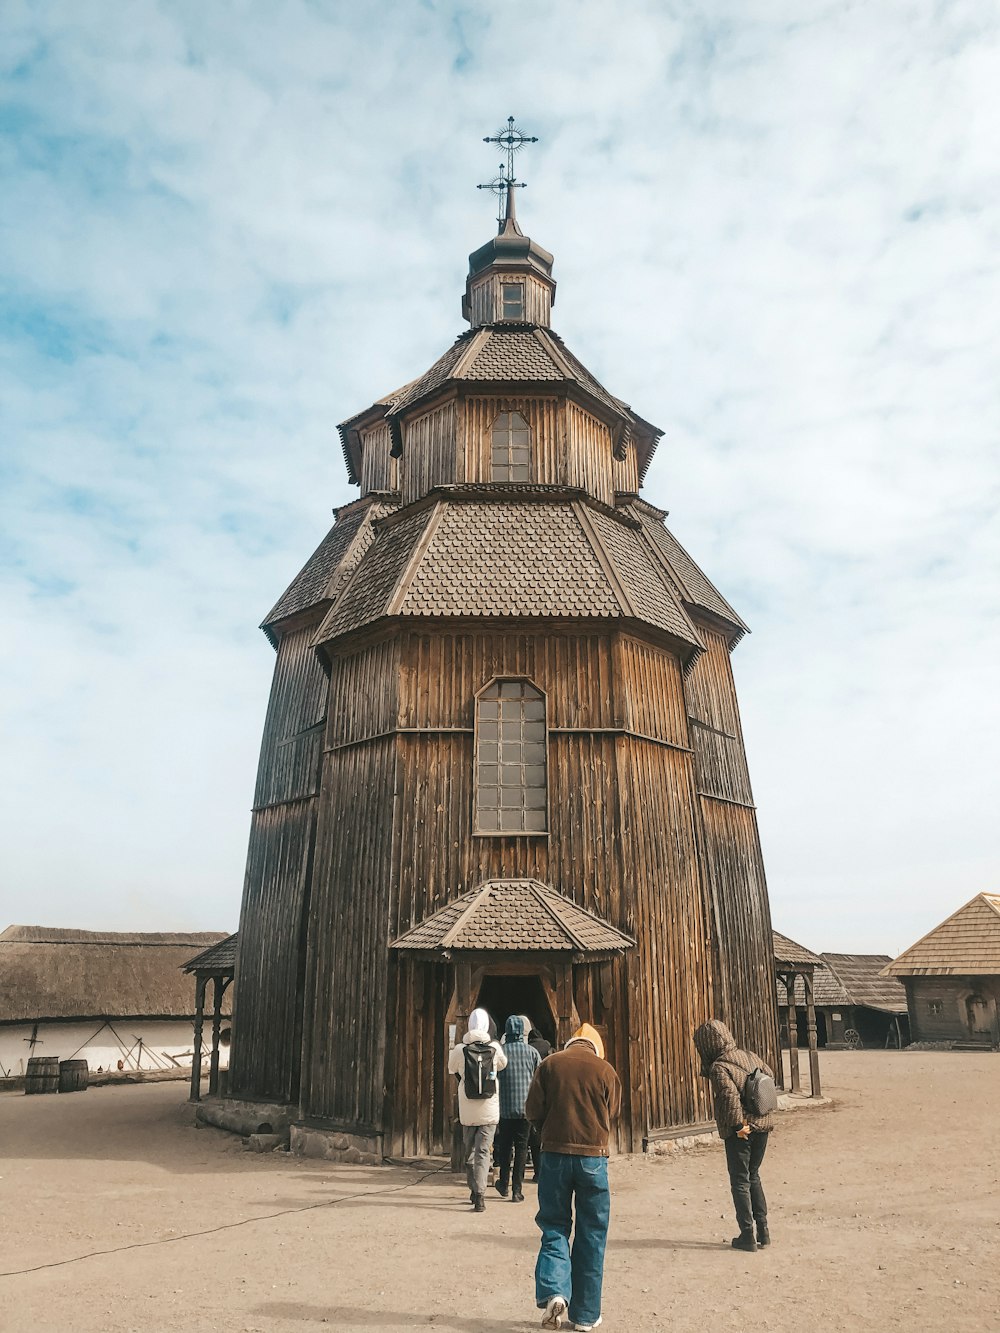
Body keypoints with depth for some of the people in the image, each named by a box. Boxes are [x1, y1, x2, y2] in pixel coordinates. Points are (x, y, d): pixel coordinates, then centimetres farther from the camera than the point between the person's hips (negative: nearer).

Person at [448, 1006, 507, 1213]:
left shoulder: (459, 1049, -8)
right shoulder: (495, 1047, -7)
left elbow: (451, 1069, 11)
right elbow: (503, 1064, 14)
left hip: (467, 1110, 1)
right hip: (490, 1110, -1)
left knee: (469, 1151, 17)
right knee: (483, 1152, 1)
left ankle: (474, 1191, 27)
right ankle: (480, 1196, -10)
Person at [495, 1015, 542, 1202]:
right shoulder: (531, 1052, -2)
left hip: (504, 1107, 0)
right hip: (525, 1107, 0)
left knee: (505, 1146, 17)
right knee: (521, 1148, 6)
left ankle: (504, 1185, 26)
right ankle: (517, 1190, 4)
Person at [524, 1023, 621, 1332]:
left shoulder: (549, 1064, -1)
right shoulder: (606, 1070, -1)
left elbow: (533, 1110, -1)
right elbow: (612, 1115, 4)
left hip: (555, 1155, 0)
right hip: (593, 1158, 0)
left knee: (554, 1227, 13)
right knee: (591, 1236, 11)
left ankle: (553, 1292, -7)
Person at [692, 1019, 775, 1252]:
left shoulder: (718, 1068, -17)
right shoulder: (750, 1056, 5)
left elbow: (730, 1095, -27)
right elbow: (770, 1077, 15)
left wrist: (738, 1125, -18)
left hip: (739, 1133, -7)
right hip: (762, 1125, 7)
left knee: (740, 1181, 7)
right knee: (753, 1176, 21)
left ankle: (747, 1235, 12)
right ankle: (762, 1229, 24)